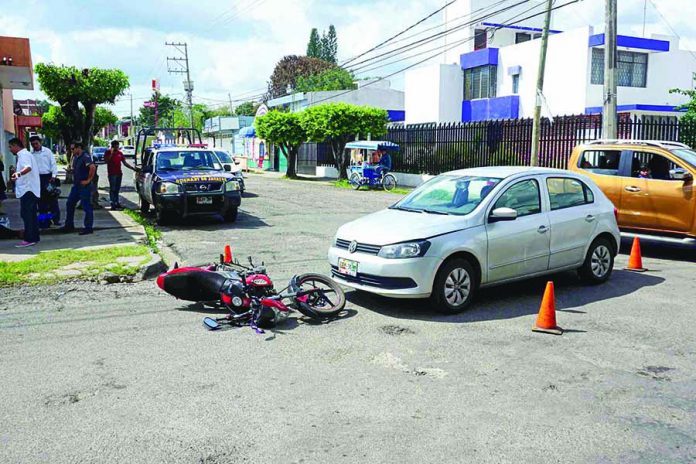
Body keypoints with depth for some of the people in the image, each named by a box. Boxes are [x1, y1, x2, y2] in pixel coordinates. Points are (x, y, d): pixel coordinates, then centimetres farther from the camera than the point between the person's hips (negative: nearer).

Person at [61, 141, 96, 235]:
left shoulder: (85, 157, -17)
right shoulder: (75, 157, 12)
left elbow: (93, 167, -32)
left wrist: (88, 180, -24)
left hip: (84, 186, -10)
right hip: (76, 185, 10)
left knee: (86, 206, -2)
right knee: (70, 204, 14)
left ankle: (88, 228, 6)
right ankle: (69, 225, 25)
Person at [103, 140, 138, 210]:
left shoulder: (120, 153, 12)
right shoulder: (108, 152, -1)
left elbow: (125, 163, 14)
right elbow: (106, 160, -16)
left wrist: (133, 168, 8)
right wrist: (111, 153, -19)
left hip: (119, 173, 5)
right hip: (112, 173, -5)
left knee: (117, 189, 9)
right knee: (112, 189, -5)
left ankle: (117, 203, 15)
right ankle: (113, 204, -6)